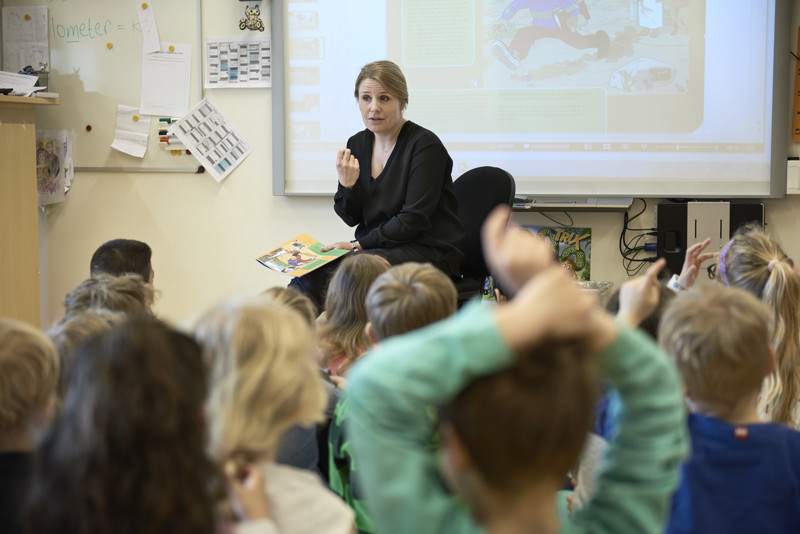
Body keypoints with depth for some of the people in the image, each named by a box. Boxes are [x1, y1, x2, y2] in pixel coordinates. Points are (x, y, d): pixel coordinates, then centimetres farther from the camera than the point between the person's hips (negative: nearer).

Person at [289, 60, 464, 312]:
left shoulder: (425, 145, -11)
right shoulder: (357, 144, 8)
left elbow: (414, 220, -15)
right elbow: (352, 218, 11)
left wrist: (359, 244, -16)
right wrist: (347, 186, -9)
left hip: (428, 251, -6)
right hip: (379, 246, 6)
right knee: (309, 270, -19)